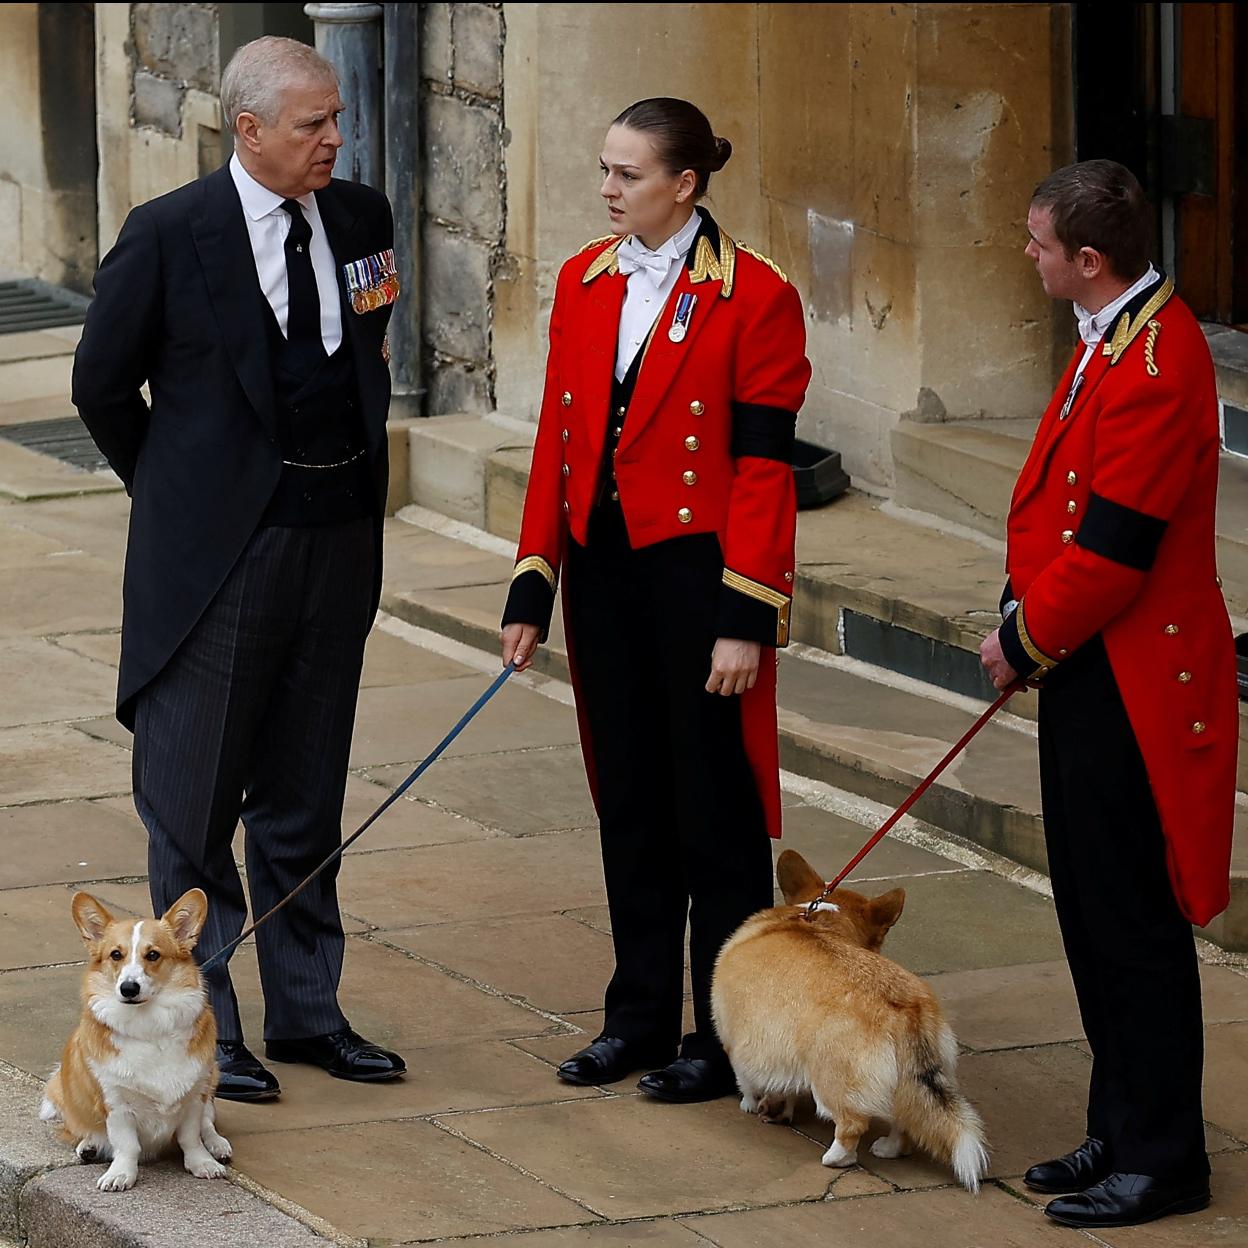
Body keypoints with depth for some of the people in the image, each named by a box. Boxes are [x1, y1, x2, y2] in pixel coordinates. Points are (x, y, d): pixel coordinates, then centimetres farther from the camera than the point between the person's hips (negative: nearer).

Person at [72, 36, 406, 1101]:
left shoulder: (362, 221, 3)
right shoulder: (169, 236, -12)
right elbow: (103, 385, 0)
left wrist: (354, 484, 15)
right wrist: (174, 493, 6)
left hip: (338, 544, 5)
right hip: (221, 554, -5)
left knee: (306, 798, 14)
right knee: (193, 806, 3)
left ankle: (308, 1012, 23)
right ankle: (203, 1024, 11)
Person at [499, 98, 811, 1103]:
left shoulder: (753, 297, -10)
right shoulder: (583, 283, 8)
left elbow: (764, 467, -12)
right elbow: (557, 443, 11)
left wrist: (744, 620, -15)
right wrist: (534, 586, 7)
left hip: (697, 569, -6)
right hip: (604, 569, 6)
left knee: (715, 805, 2)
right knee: (629, 800, 13)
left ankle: (726, 1036, 10)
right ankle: (641, 1015, 23)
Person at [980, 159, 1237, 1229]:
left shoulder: (1154, 369, -23)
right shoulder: (1119, 336, 10)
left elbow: (1111, 550, -23)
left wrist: (1027, 638, -9)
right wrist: (1026, 620, 8)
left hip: (1131, 687, -10)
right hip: (1092, 673, 10)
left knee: (1134, 927, -2)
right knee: (1093, 916, 16)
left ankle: (1163, 1160, 6)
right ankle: (1123, 1133, 26)